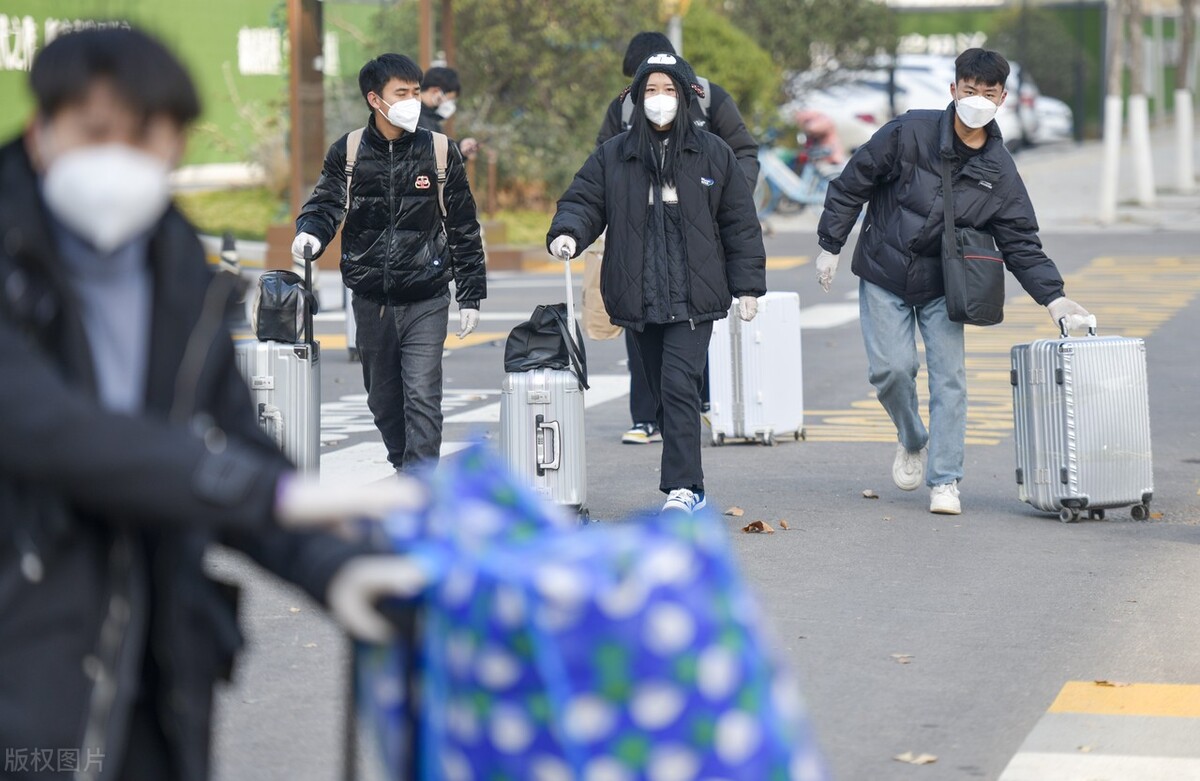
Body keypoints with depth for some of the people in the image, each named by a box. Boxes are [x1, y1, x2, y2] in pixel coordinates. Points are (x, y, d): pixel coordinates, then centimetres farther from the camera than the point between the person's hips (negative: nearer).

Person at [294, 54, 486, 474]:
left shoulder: (440, 152, 1)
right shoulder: (348, 153, 3)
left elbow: (464, 229, 5)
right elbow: (325, 203, -1)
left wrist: (471, 296, 4)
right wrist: (311, 231, -26)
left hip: (425, 300, -2)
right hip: (371, 299, 2)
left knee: (422, 399, -11)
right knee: (383, 400, 12)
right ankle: (405, 472, 32)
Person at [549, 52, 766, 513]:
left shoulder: (713, 155, 5)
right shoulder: (612, 156, 8)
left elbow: (739, 224, 7)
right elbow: (583, 201, 6)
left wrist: (747, 286, 3)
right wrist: (568, 232, -17)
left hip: (693, 298, -3)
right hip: (639, 301, 3)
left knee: (679, 387, -15)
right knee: (661, 394, 8)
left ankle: (682, 487, -15)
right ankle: (687, 487, 17)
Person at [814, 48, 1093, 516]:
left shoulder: (1000, 171, -4)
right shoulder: (908, 134, -13)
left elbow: (1021, 243, -1)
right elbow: (851, 185, -5)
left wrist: (1053, 297, -13)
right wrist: (830, 246, -5)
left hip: (943, 287, 2)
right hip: (883, 276, -2)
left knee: (949, 376, -6)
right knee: (892, 368, -11)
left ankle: (944, 481, 2)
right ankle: (912, 442, 19)